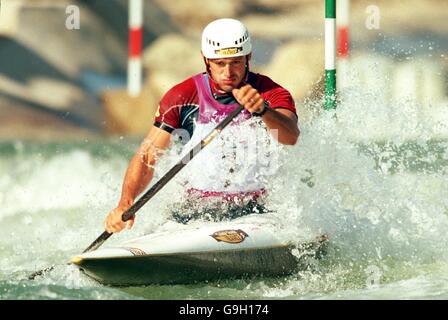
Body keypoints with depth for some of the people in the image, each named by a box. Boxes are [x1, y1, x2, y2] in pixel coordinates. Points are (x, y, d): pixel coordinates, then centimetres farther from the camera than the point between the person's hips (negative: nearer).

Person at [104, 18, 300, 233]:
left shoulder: (271, 94, -5)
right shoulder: (182, 97, 0)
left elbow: (290, 137, -25)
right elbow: (148, 157, -1)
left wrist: (261, 109, -46)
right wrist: (125, 205, -17)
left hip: (254, 212, -1)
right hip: (195, 210, 1)